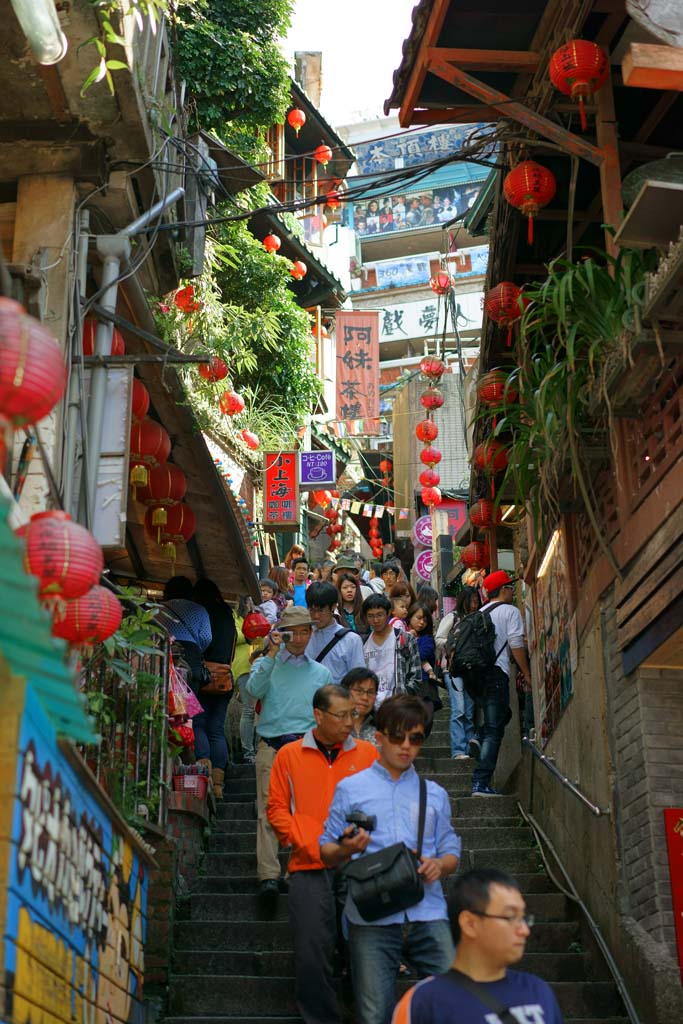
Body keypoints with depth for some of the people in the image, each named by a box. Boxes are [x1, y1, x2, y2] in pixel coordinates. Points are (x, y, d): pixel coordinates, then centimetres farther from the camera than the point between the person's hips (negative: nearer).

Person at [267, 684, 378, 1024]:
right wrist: (306, 843, -6)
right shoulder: (289, 755, 7)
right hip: (310, 868, 0)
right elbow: (277, 808, 6)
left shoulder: (367, 753, 7)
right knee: (312, 951, -2)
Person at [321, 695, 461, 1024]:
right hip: (372, 919, -2)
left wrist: (440, 865, -5)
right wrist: (345, 849, -14)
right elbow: (327, 854, 8)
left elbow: (451, 852, 17)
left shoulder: (435, 794, 17)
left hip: (427, 913, 2)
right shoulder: (351, 789, 8)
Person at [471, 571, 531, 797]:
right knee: (493, 729, -9)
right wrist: (526, 672, 0)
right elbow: (516, 644, -7)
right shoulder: (510, 611, 0)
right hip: (496, 672, -7)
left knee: (503, 714, 24)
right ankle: (480, 783, -15)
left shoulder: (480, 613, 20)